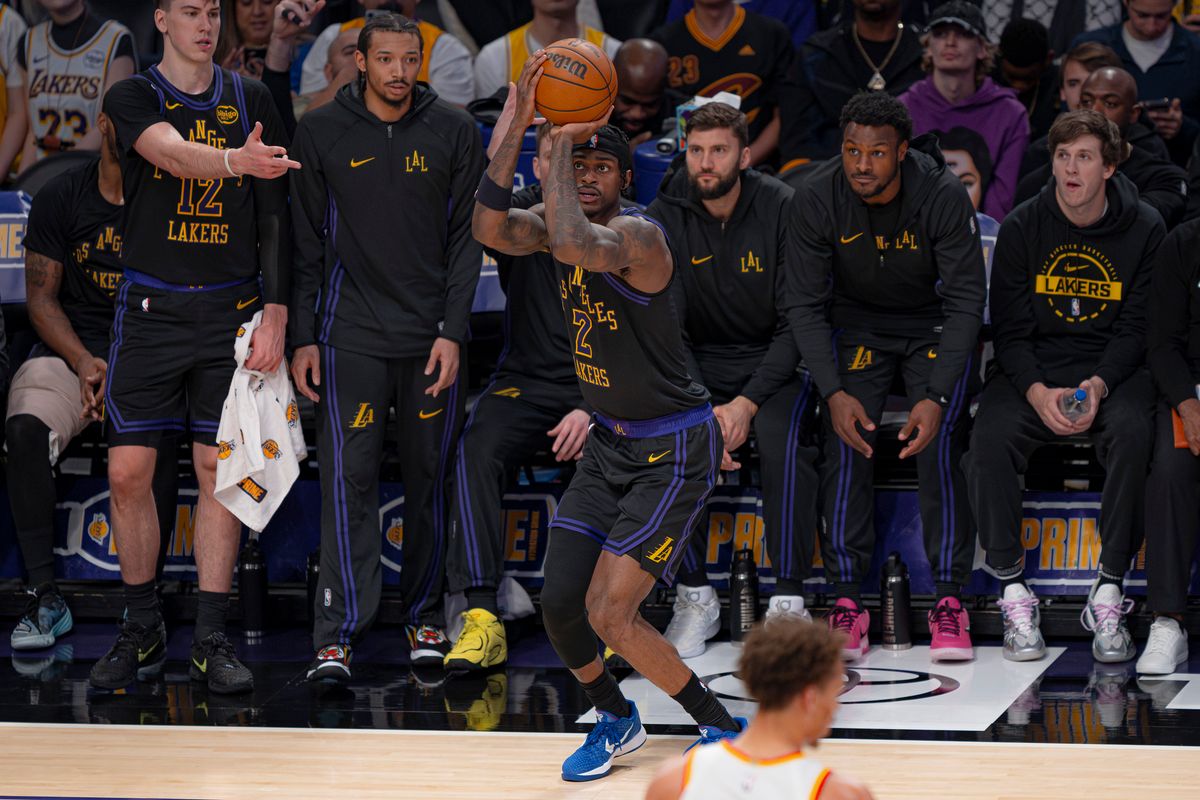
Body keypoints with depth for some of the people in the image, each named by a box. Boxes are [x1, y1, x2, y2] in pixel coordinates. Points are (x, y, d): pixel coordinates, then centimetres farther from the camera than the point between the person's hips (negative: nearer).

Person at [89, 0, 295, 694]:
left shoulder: (252, 101, 8)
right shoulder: (132, 98, 0)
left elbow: (275, 219, 8)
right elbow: (170, 151, -23)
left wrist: (274, 314, -1)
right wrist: (234, 160, -43)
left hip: (232, 309, 1)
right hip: (151, 309, -1)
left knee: (219, 469, 0)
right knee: (129, 472, -2)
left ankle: (213, 639, 6)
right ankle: (143, 632, 13)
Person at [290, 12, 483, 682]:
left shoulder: (455, 132, 3)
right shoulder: (321, 133, 3)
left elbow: (467, 239, 3)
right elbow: (306, 243, 6)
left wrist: (453, 331, -5)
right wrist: (303, 336, 1)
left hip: (432, 335, 1)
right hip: (351, 334, -1)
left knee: (430, 477, 7)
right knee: (349, 479, -7)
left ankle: (426, 616, 21)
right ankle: (339, 633, -7)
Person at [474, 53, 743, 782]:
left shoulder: (638, 235, -23)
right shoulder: (561, 224, 2)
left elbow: (573, 245, -44)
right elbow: (491, 229, -17)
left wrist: (557, 148, -30)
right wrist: (521, 123, -23)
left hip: (675, 448, -8)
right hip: (612, 442, 8)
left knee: (610, 615, -14)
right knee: (559, 605, 3)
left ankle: (723, 728, 5)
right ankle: (618, 721, 30)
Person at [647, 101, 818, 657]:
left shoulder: (782, 210, -12)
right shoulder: (667, 217, -6)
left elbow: (798, 323, -12)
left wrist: (748, 403, -24)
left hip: (776, 361, -2)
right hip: (699, 363, 2)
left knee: (780, 433, -33)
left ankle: (789, 601, -25)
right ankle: (695, 597, -16)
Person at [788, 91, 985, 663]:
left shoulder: (943, 196, -24)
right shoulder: (816, 200, -19)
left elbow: (965, 300, -19)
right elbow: (806, 304, -12)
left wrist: (936, 396, -29)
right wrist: (834, 392, -25)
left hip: (935, 327, -1)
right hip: (856, 326, 1)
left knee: (939, 442, -22)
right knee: (846, 441, -21)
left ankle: (949, 599, -13)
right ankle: (846, 598, -13)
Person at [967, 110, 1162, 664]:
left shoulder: (1144, 228, -2)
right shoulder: (1022, 227, 0)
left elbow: (1137, 327, -2)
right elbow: (1009, 328, -1)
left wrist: (1098, 386, -21)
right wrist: (1038, 392, -20)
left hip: (1114, 369, -1)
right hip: (1033, 369, 1)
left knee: (1132, 431, -34)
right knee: (990, 437, -29)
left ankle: (1109, 591, -23)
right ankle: (1013, 592, -18)